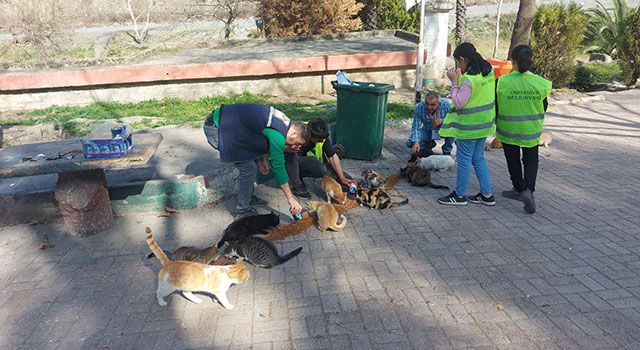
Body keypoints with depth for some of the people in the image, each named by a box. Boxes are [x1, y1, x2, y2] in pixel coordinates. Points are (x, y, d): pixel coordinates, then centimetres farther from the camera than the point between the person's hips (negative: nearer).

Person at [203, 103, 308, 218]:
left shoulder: (281, 121, 5)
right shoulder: (277, 135, -23)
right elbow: (278, 167, -19)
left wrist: (261, 159, 6)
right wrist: (291, 198, -12)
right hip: (216, 128, -10)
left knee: (251, 161, 15)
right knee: (249, 167, -10)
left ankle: (249, 199, 31)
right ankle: (242, 211, 4)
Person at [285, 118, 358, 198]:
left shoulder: (322, 138, -19)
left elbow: (333, 157, -11)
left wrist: (343, 178, -15)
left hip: (302, 160, 5)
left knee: (322, 170, -18)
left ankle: (298, 175, 3)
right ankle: (295, 186, -21)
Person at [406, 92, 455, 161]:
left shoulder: (446, 105, -28)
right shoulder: (419, 108, -24)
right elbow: (416, 126, -21)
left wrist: (441, 122, -47)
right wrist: (416, 142, -36)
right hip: (427, 132, 2)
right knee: (410, 143, -19)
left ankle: (447, 153, -10)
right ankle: (429, 144, 14)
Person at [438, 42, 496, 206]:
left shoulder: (469, 79, -23)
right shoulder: (488, 71, 4)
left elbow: (459, 103, -19)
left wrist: (454, 81, -14)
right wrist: (460, 77, 6)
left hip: (469, 126, -9)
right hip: (484, 123, 9)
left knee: (463, 160, 4)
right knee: (478, 158, 17)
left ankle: (459, 195, 16)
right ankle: (487, 194, 23)